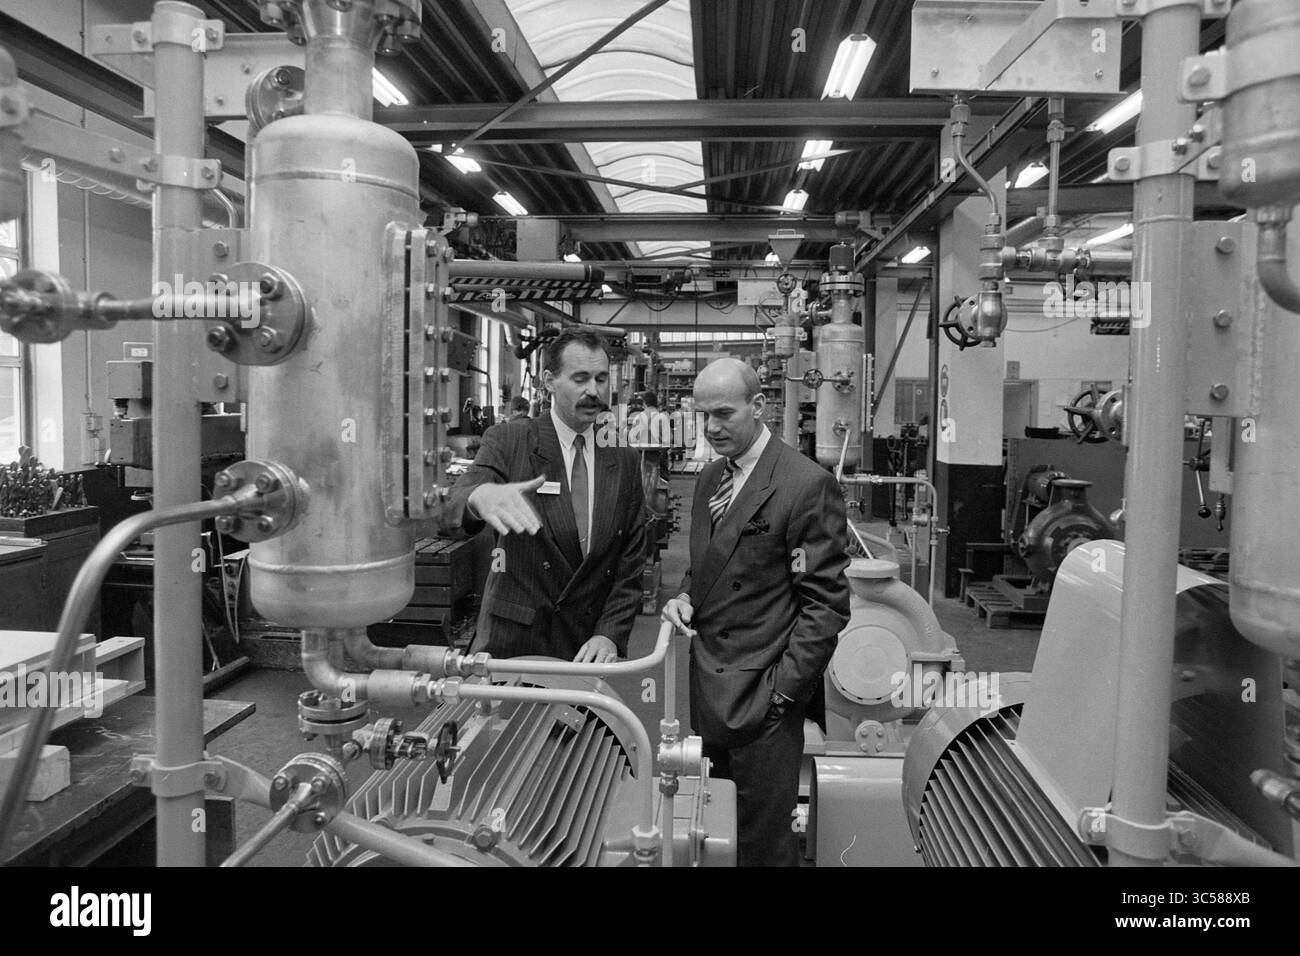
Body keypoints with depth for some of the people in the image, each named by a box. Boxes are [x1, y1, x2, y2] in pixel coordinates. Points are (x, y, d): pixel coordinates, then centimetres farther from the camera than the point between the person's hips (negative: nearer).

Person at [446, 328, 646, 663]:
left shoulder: (623, 461, 4)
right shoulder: (508, 441, -4)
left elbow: (631, 563, 3)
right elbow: (456, 505, -21)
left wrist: (610, 635, -10)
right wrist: (480, 496, -44)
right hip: (512, 643, -2)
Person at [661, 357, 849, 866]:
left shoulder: (807, 486, -13)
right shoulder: (709, 478, 12)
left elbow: (826, 604, -13)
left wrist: (782, 690, -15)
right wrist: (686, 597, 3)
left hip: (760, 702, -6)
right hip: (706, 691, 7)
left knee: (762, 843, 5)